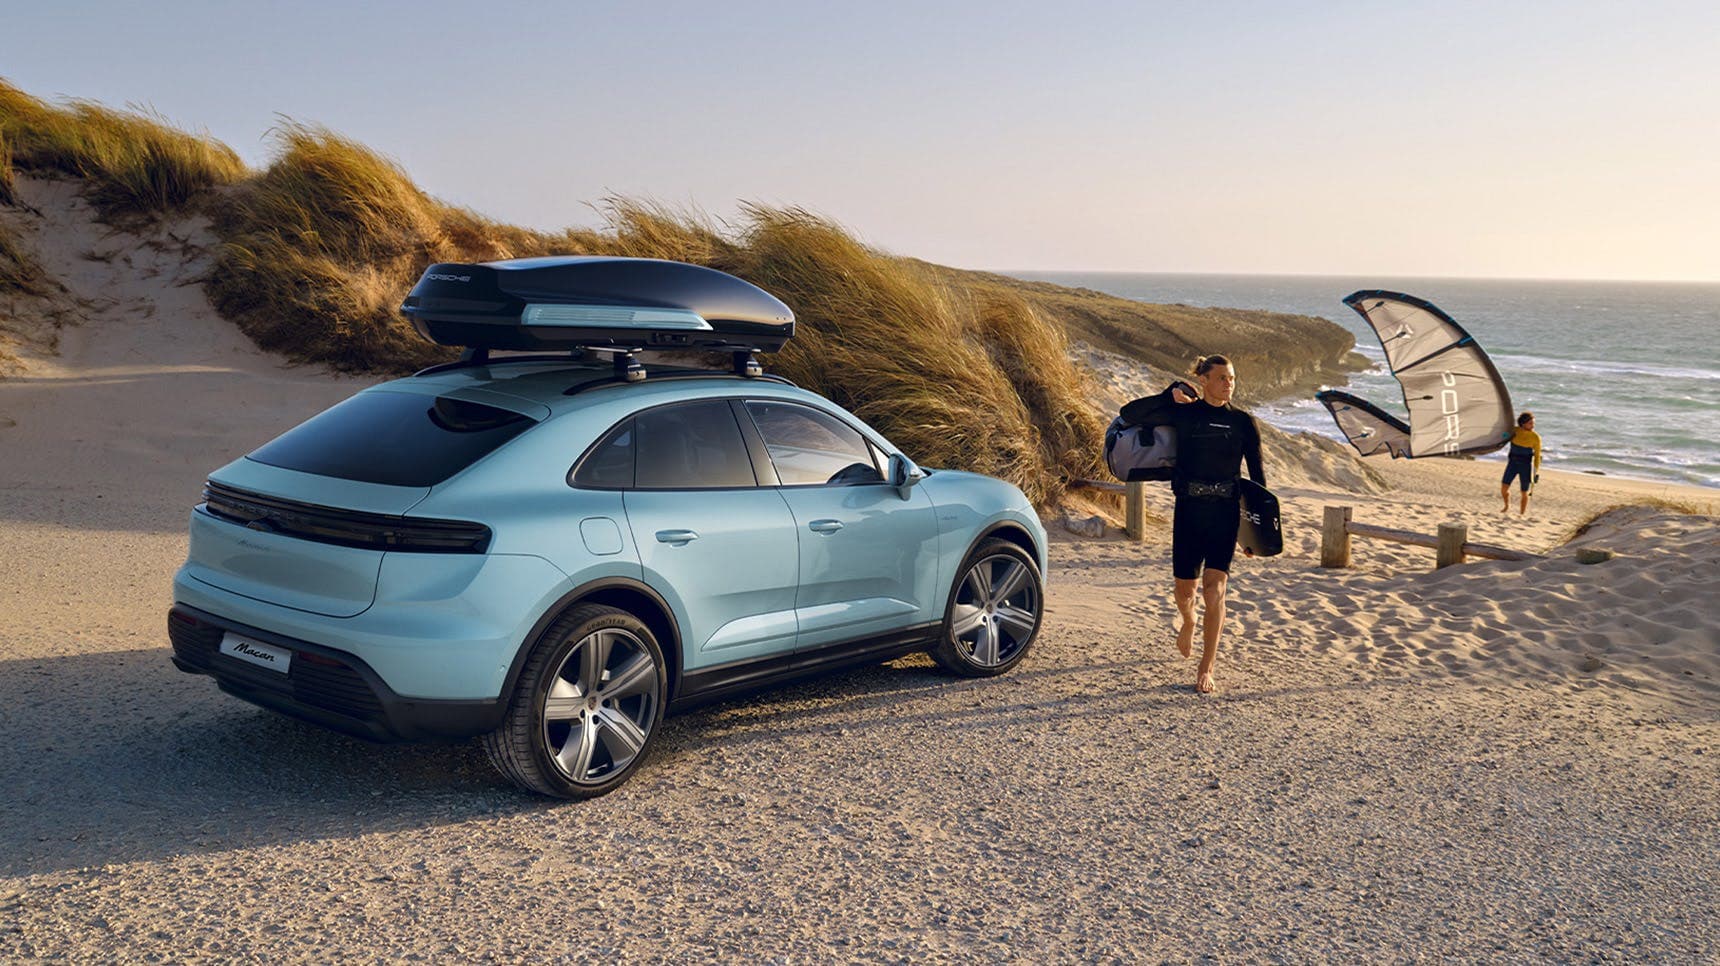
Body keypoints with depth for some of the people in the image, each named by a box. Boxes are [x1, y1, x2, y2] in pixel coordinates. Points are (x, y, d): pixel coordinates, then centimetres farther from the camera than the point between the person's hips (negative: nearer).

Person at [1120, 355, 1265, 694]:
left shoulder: (1244, 423, 5)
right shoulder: (1184, 414, 2)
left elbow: (1257, 477, 9)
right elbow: (1130, 414, -4)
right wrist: (1170, 395, -11)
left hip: (1226, 512, 0)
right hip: (1189, 510, 0)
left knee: (1215, 586, -13)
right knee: (1185, 589, 8)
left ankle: (1206, 669, -7)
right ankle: (1188, 622, 46)